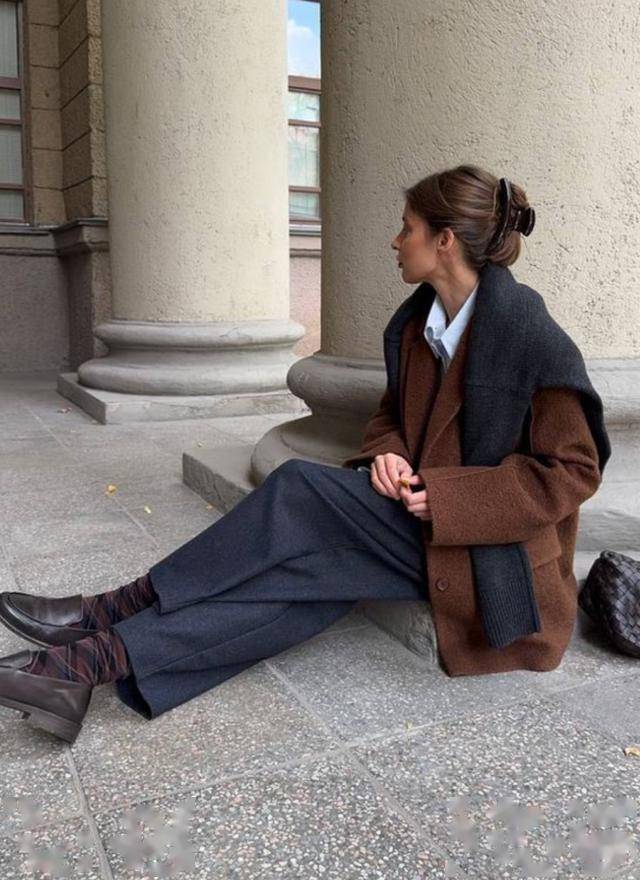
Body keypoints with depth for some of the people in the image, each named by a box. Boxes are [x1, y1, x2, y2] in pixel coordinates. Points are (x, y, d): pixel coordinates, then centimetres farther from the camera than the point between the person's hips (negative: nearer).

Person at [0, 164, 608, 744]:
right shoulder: (417, 324, 7)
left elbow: (573, 471, -15)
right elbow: (391, 415, 18)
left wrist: (442, 496, -22)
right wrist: (388, 455, -7)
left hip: (490, 558, -7)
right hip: (425, 531, 7)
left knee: (300, 489, -24)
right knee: (303, 568, -19)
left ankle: (108, 632, -19)